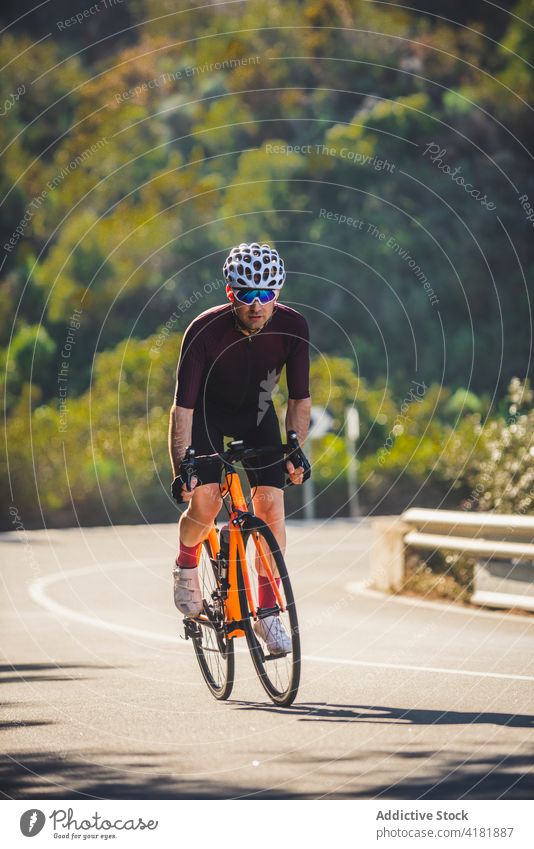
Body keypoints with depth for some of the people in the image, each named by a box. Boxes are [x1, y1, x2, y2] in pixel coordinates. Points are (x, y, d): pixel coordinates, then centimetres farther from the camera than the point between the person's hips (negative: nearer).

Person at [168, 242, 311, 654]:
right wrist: (181, 470, -36)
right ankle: (187, 564, 13)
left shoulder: (293, 327, -25)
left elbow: (300, 398, -13)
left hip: (256, 412, 2)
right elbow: (183, 407, -30)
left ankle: (268, 612, -3)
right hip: (208, 412, -2)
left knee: (271, 504, -13)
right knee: (205, 504, -21)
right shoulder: (205, 331, -33)